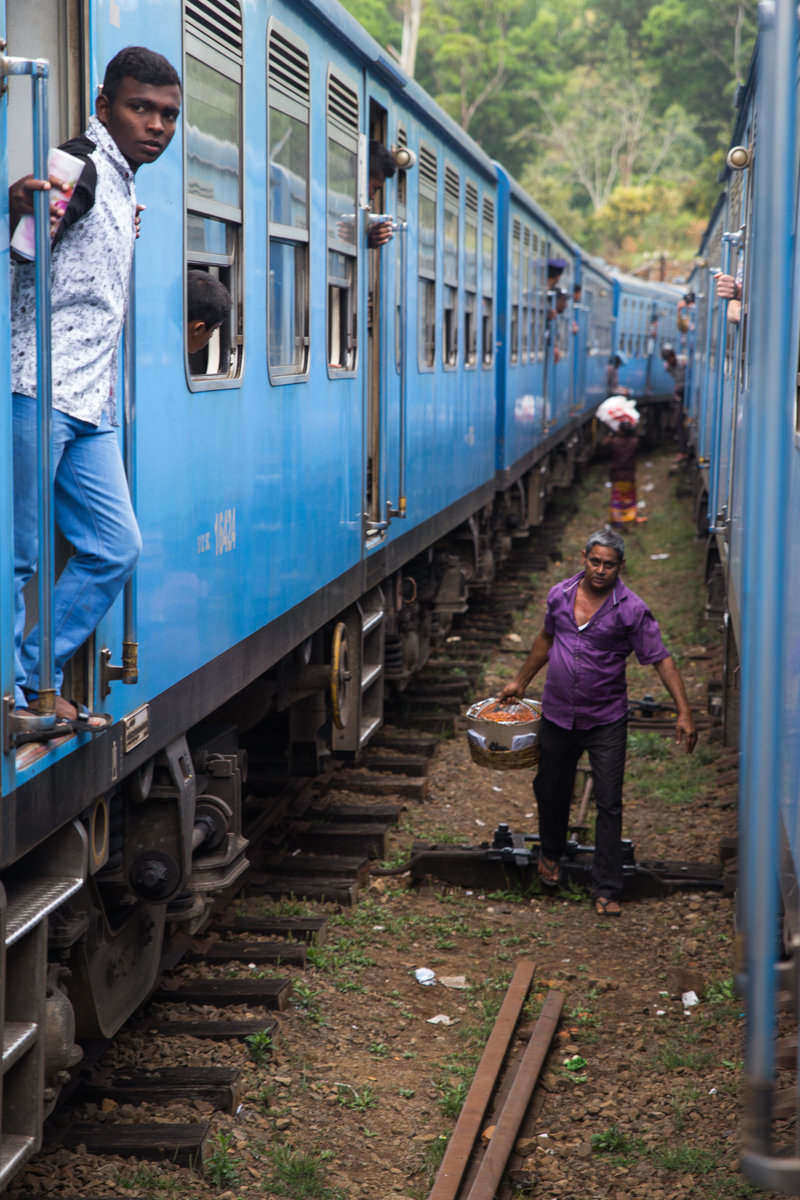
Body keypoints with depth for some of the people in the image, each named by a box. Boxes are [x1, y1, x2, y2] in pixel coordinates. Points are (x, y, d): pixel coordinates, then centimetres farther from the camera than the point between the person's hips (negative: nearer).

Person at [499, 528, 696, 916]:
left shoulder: (631, 609, -12)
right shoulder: (560, 595, 0)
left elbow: (661, 660, -12)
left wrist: (684, 712, -20)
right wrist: (521, 681, 25)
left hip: (606, 720, -4)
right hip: (558, 715, 4)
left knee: (609, 804, -4)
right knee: (551, 791, 17)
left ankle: (607, 890, 3)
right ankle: (551, 853, 46)